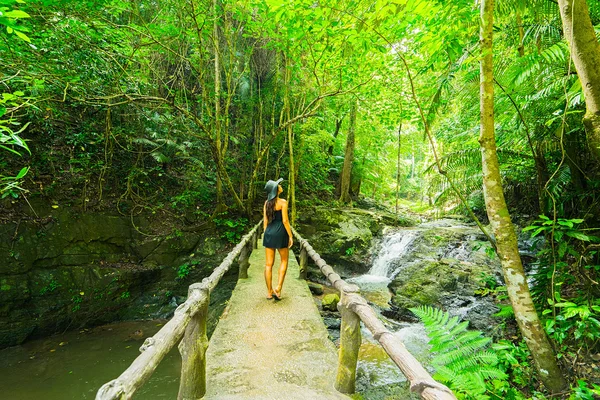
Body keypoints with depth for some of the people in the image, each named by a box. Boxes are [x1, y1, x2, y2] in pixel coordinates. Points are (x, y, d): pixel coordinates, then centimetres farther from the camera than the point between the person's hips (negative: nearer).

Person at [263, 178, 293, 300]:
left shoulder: (267, 202, 6)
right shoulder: (283, 202, -11)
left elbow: (265, 221, 8)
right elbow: (285, 221, -13)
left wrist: (266, 234, 16)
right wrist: (290, 236, -7)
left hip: (269, 233, 5)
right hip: (280, 233, -5)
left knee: (269, 264, 7)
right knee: (284, 261, 14)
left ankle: (269, 292, 15)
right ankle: (278, 288, 5)